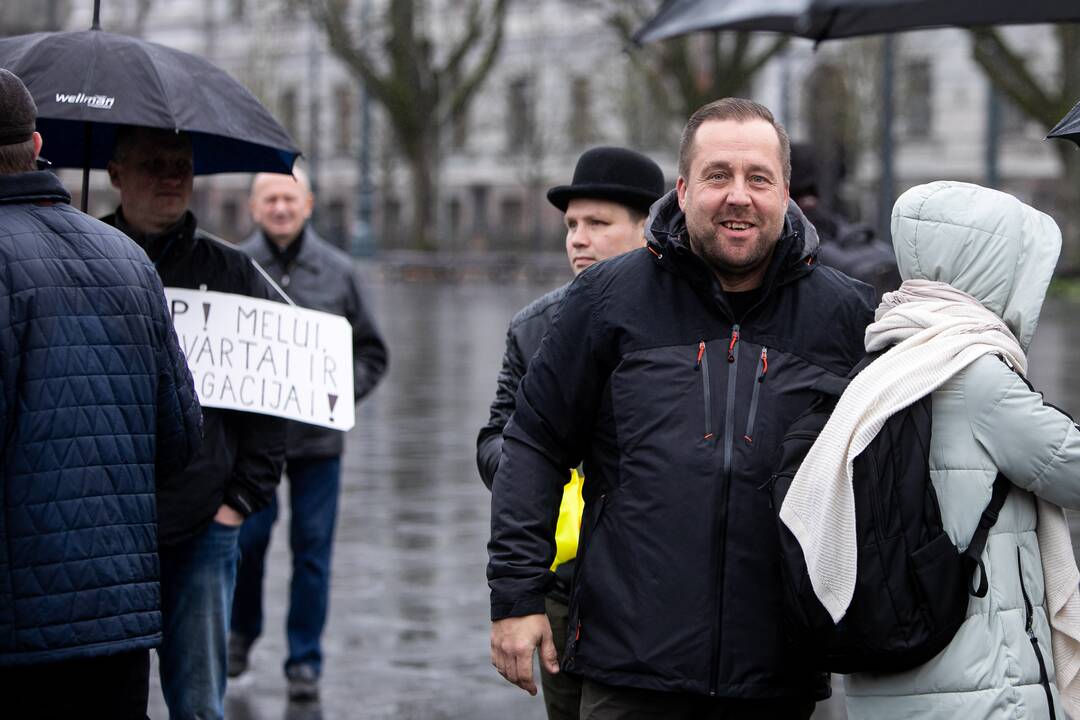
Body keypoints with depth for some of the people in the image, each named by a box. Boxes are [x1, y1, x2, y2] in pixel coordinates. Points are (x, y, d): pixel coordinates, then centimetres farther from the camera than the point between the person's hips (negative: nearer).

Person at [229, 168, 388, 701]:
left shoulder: (337, 271, 5)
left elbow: (372, 352, 11)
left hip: (318, 434, 1)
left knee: (312, 547, 3)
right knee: (248, 535, 0)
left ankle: (305, 659, 15)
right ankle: (241, 630, 28)